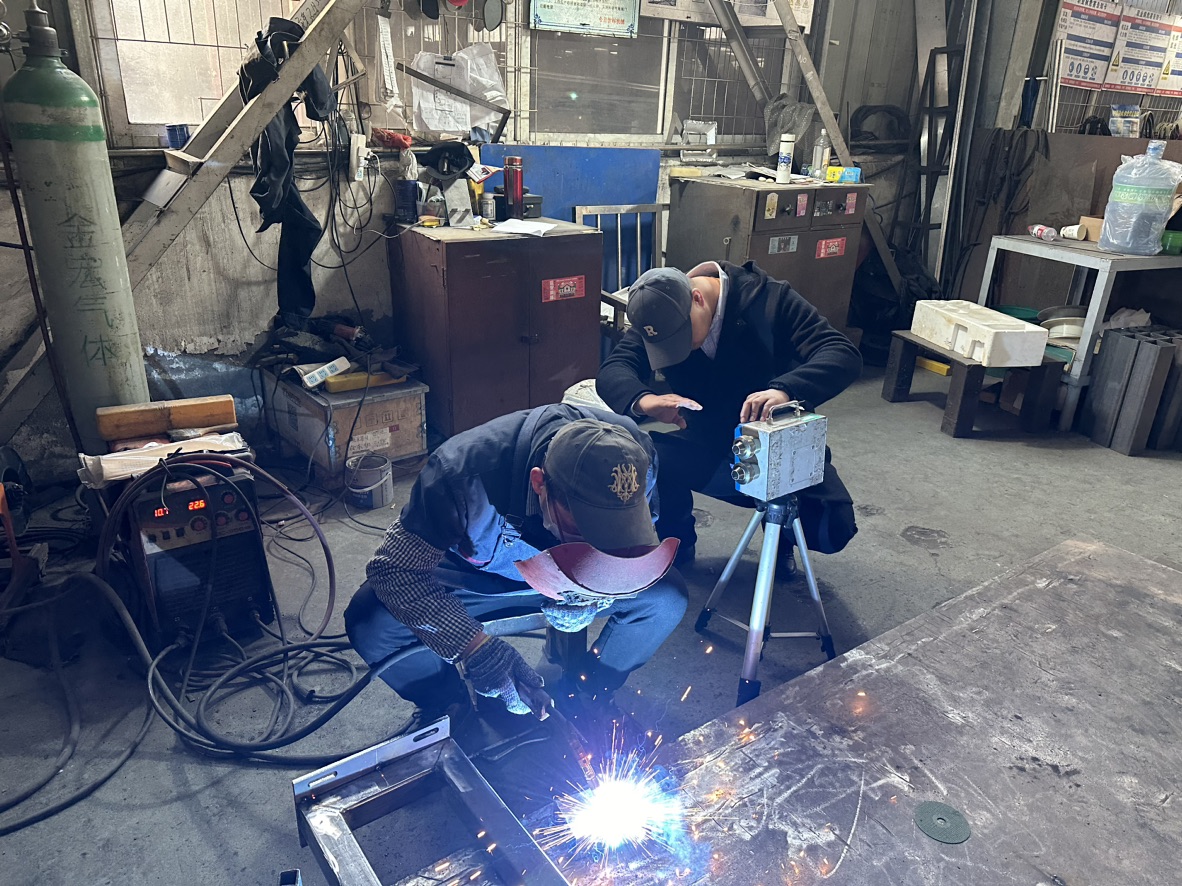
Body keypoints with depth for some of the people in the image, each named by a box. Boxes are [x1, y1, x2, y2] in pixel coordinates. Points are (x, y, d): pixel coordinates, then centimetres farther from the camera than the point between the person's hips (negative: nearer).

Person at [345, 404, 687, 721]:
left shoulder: (634, 456, -28)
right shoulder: (463, 472, -38)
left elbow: (634, 545, -8)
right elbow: (393, 568, -30)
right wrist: (476, 647, -41)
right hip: (474, 579, -2)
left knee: (666, 598, -21)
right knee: (371, 627, -25)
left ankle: (584, 699, 6)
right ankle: (452, 708, 5)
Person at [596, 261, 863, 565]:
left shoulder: (770, 299, -20)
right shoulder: (657, 315, -11)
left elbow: (845, 354, -28)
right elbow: (611, 371, -21)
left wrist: (785, 390, -49)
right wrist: (644, 400, -45)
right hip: (705, 441, 2)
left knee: (834, 528, -22)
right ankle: (677, 550, 3)